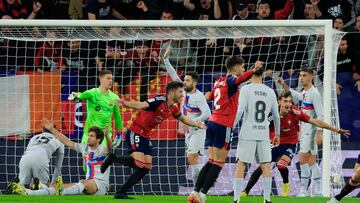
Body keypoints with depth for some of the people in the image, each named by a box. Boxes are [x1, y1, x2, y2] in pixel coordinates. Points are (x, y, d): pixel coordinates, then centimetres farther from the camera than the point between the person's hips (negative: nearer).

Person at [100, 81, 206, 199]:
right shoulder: (159, 100, -22)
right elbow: (141, 105, -37)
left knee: (146, 168, 1)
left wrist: (197, 125, 28)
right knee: (139, 163, -22)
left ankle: (121, 193, 5)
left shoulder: (174, 107, 4)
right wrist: (125, 104, -54)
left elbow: (182, 118, 27)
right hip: (135, 133, -9)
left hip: (145, 136, 9)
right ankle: (112, 158, 2)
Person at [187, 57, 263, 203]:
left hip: (213, 123, 8)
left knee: (211, 162, 14)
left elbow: (210, 96, 36)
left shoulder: (219, 81, 15)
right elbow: (240, 79, -35)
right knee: (218, 164, -3)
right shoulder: (230, 80, -9)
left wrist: (208, 95, 61)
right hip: (223, 125, -8)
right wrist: (254, 70, -53)